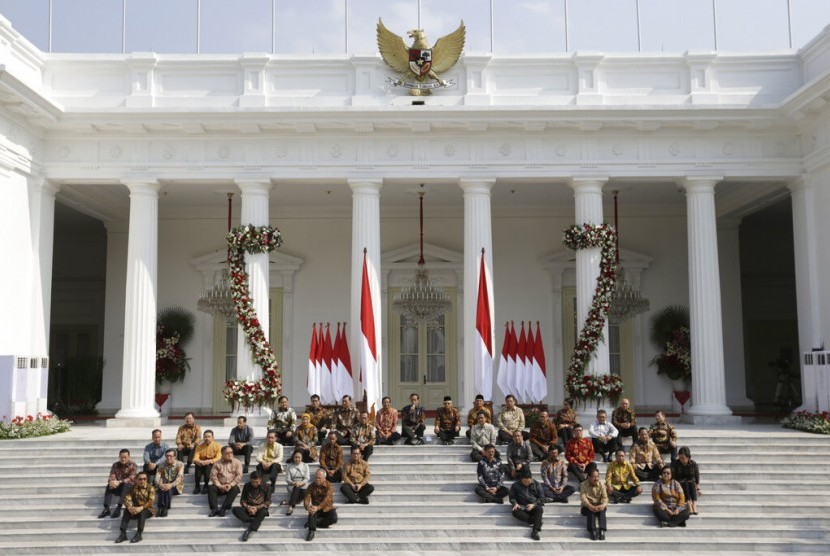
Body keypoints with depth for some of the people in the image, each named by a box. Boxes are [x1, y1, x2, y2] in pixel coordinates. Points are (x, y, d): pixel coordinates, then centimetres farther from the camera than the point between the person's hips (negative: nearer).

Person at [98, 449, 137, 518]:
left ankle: (118, 508, -41)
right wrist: (111, 482, -32)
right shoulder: (115, 465, 3)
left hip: (129, 487, -4)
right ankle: (106, 509, -29)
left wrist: (119, 482, -35)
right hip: (118, 488, 4)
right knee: (108, 486, -24)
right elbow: (111, 477, -7)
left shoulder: (132, 465, -8)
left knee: (126, 485, -36)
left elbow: (131, 478, -20)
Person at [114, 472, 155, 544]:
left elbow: (151, 502, -20)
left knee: (142, 512, -35)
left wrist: (141, 508, -35)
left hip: (148, 510, -4)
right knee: (126, 511, -23)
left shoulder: (150, 488, -8)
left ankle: (139, 534, -31)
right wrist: (130, 507, -30)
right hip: (136, 510, 4)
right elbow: (127, 499, -9)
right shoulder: (133, 488, 3)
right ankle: (123, 534, -26)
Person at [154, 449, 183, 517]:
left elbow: (180, 478, -18)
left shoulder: (180, 464, -5)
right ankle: (161, 507, -44)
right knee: (161, 488, -34)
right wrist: (160, 485, -33)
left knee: (168, 489, -36)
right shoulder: (161, 466, 3)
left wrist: (171, 485, -37)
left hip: (176, 486, -2)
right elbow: (157, 478, -9)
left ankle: (165, 508, -41)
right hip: (164, 485, 2)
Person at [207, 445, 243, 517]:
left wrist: (231, 485, -19)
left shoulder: (237, 462, 2)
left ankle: (223, 509, -37)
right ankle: (214, 509, -33)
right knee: (210, 488, -26)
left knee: (235, 489, -34)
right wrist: (219, 486, -16)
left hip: (232, 486, -1)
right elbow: (213, 475, -3)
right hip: (220, 486, 1)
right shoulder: (217, 463, 5)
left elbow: (239, 476, -6)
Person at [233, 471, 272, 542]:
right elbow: (242, 500, 5)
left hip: (260, 509, -3)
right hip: (248, 509, 3)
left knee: (263, 511, -40)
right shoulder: (247, 486, 2)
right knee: (235, 510, -27)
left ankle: (250, 531, -46)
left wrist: (257, 508, -18)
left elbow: (268, 502, -4)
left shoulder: (266, 487, -4)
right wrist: (247, 507, -16)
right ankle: (256, 522, -33)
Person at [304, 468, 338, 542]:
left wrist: (318, 507, -40)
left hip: (326, 508, -1)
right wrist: (308, 507, -37)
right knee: (312, 510, -34)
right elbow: (307, 498, -13)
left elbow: (327, 499, -24)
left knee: (334, 518, -31)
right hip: (316, 507, 1)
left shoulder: (329, 486, -10)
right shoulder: (311, 486, -2)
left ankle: (311, 523, -23)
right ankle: (311, 531, -41)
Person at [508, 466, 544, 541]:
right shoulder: (515, 485, 8)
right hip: (522, 506, 0)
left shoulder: (537, 485, 7)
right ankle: (536, 521, -28)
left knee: (539, 509, -37)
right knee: (515, 512, -35)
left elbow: (542, 498, 5)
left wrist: (534, 504, -12)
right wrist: (515, 503, -10)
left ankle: (535, 531, -42)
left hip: (534, 506, 0)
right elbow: (512, 497, 12)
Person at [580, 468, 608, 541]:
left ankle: (602, 530, -43)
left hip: (599, 505, 1)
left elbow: (605, 497, -10)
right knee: (590, 510, -36)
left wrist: (603, 505, -34)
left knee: (602, 509, -33)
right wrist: (589, 506, -38)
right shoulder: (584, 485, -6)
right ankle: (593, 531, -45)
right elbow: (583, 497, -18)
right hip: (587, 506, -1)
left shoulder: (601, 485, 0)